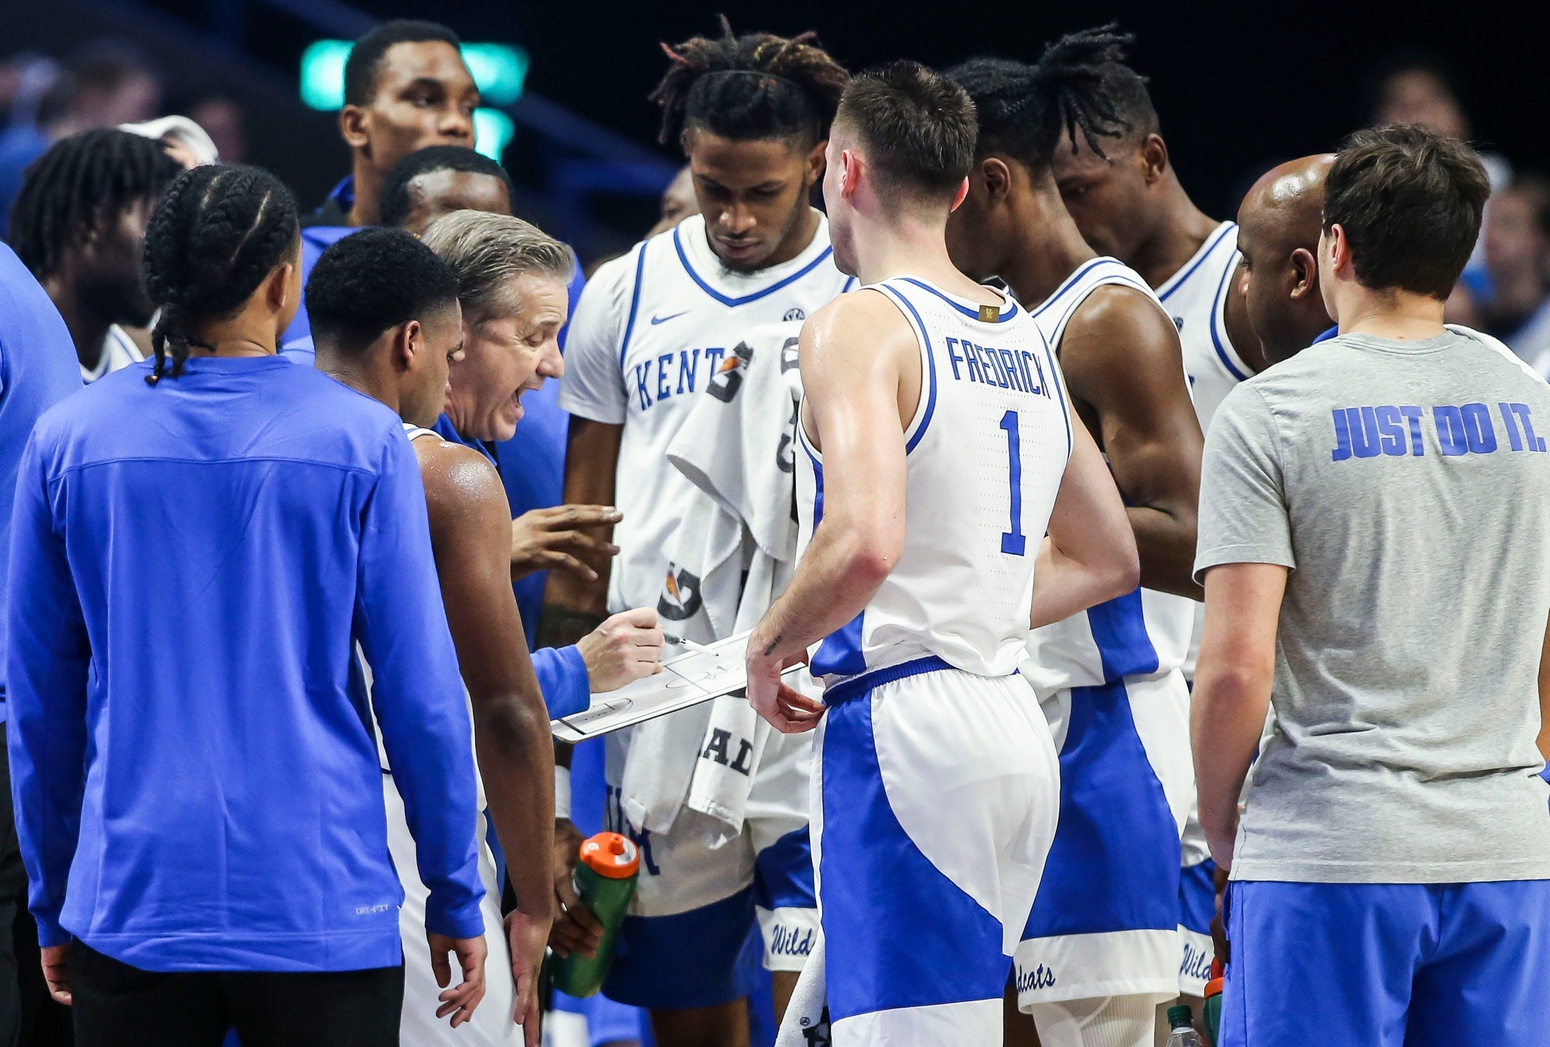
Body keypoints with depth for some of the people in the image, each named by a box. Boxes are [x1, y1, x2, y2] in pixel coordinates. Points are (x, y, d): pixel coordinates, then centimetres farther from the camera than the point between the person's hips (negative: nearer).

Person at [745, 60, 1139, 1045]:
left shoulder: (859, 325, -9)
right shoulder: (1024, 336, 16)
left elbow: (865, 543, -24)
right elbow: (1108, 559, 24)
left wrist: (770, 648, -7)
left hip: (903, 718, -9)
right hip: (1012, 718, 9)